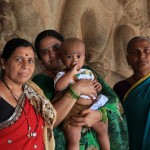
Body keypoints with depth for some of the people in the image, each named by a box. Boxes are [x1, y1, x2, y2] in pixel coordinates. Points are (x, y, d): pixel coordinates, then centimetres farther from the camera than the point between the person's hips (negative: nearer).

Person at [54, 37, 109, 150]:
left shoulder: (88, 72, 13)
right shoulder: (62, 75, -3)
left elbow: (94, 88, 28)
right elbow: (58, 87, -26)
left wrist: (97, 87, 4)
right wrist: (72, 72, -22)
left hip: (91, 108, 5)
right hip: (73, 111, -5)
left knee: (103, 128, 10)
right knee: (73, 137, -16)